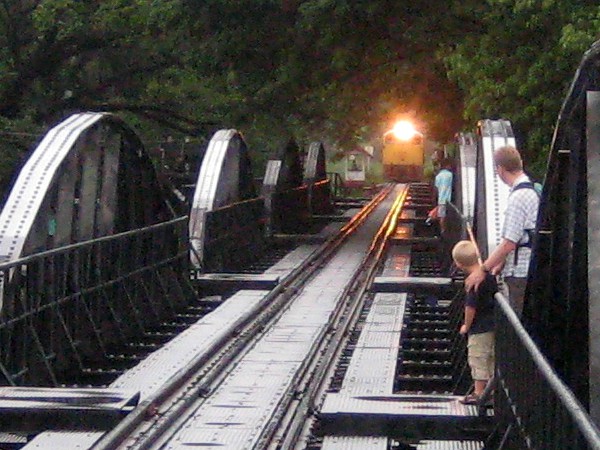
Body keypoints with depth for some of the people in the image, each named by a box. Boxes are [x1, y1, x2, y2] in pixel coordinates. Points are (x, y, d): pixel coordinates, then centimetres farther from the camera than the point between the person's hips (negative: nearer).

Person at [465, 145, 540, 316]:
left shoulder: (519, 197, -19)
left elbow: (509, 243, -21)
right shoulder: (531, 190, 11)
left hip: (521, 274, -9)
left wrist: (483, 270, -15)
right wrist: (501, 262, 16)